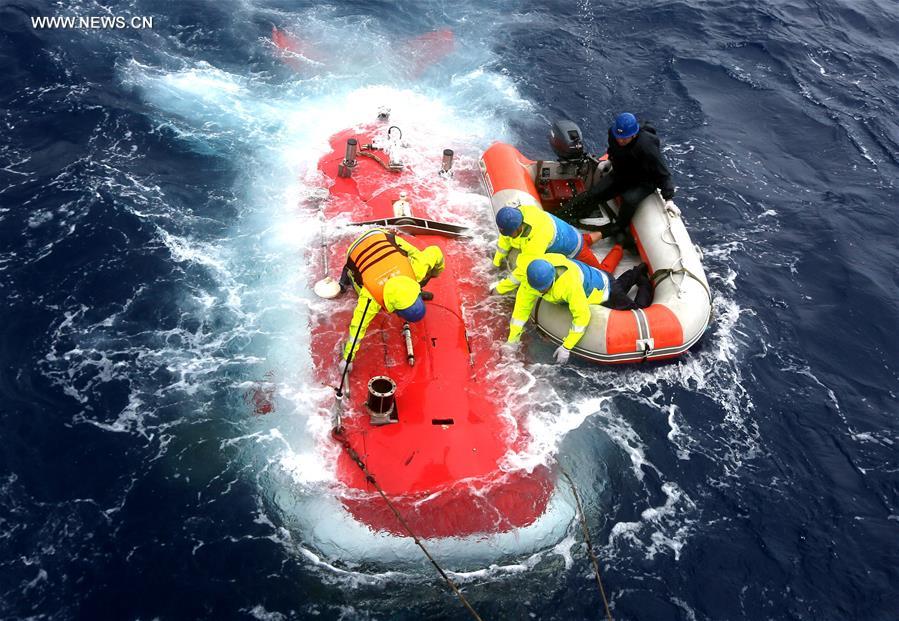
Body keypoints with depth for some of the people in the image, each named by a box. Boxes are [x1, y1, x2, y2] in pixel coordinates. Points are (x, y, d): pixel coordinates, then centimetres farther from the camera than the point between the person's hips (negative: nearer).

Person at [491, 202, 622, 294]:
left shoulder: (537, 236, -46)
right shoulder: (515, 214, -25)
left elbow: (526, 269, -38)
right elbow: (505, 239, -4)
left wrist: (502, 287, -30)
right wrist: (498, 259, 6)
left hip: (573, 249, -7)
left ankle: (618, 250, 32)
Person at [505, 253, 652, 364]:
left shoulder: (570, 282, -49)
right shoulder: (533, 279, -31)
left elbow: (582, 316, -43)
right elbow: (522, 307, -20)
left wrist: (567, 347, -40)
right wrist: (512, 339, -20)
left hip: (604, 289, -6)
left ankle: (644, 282, 41)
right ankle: (637, 272, 56)